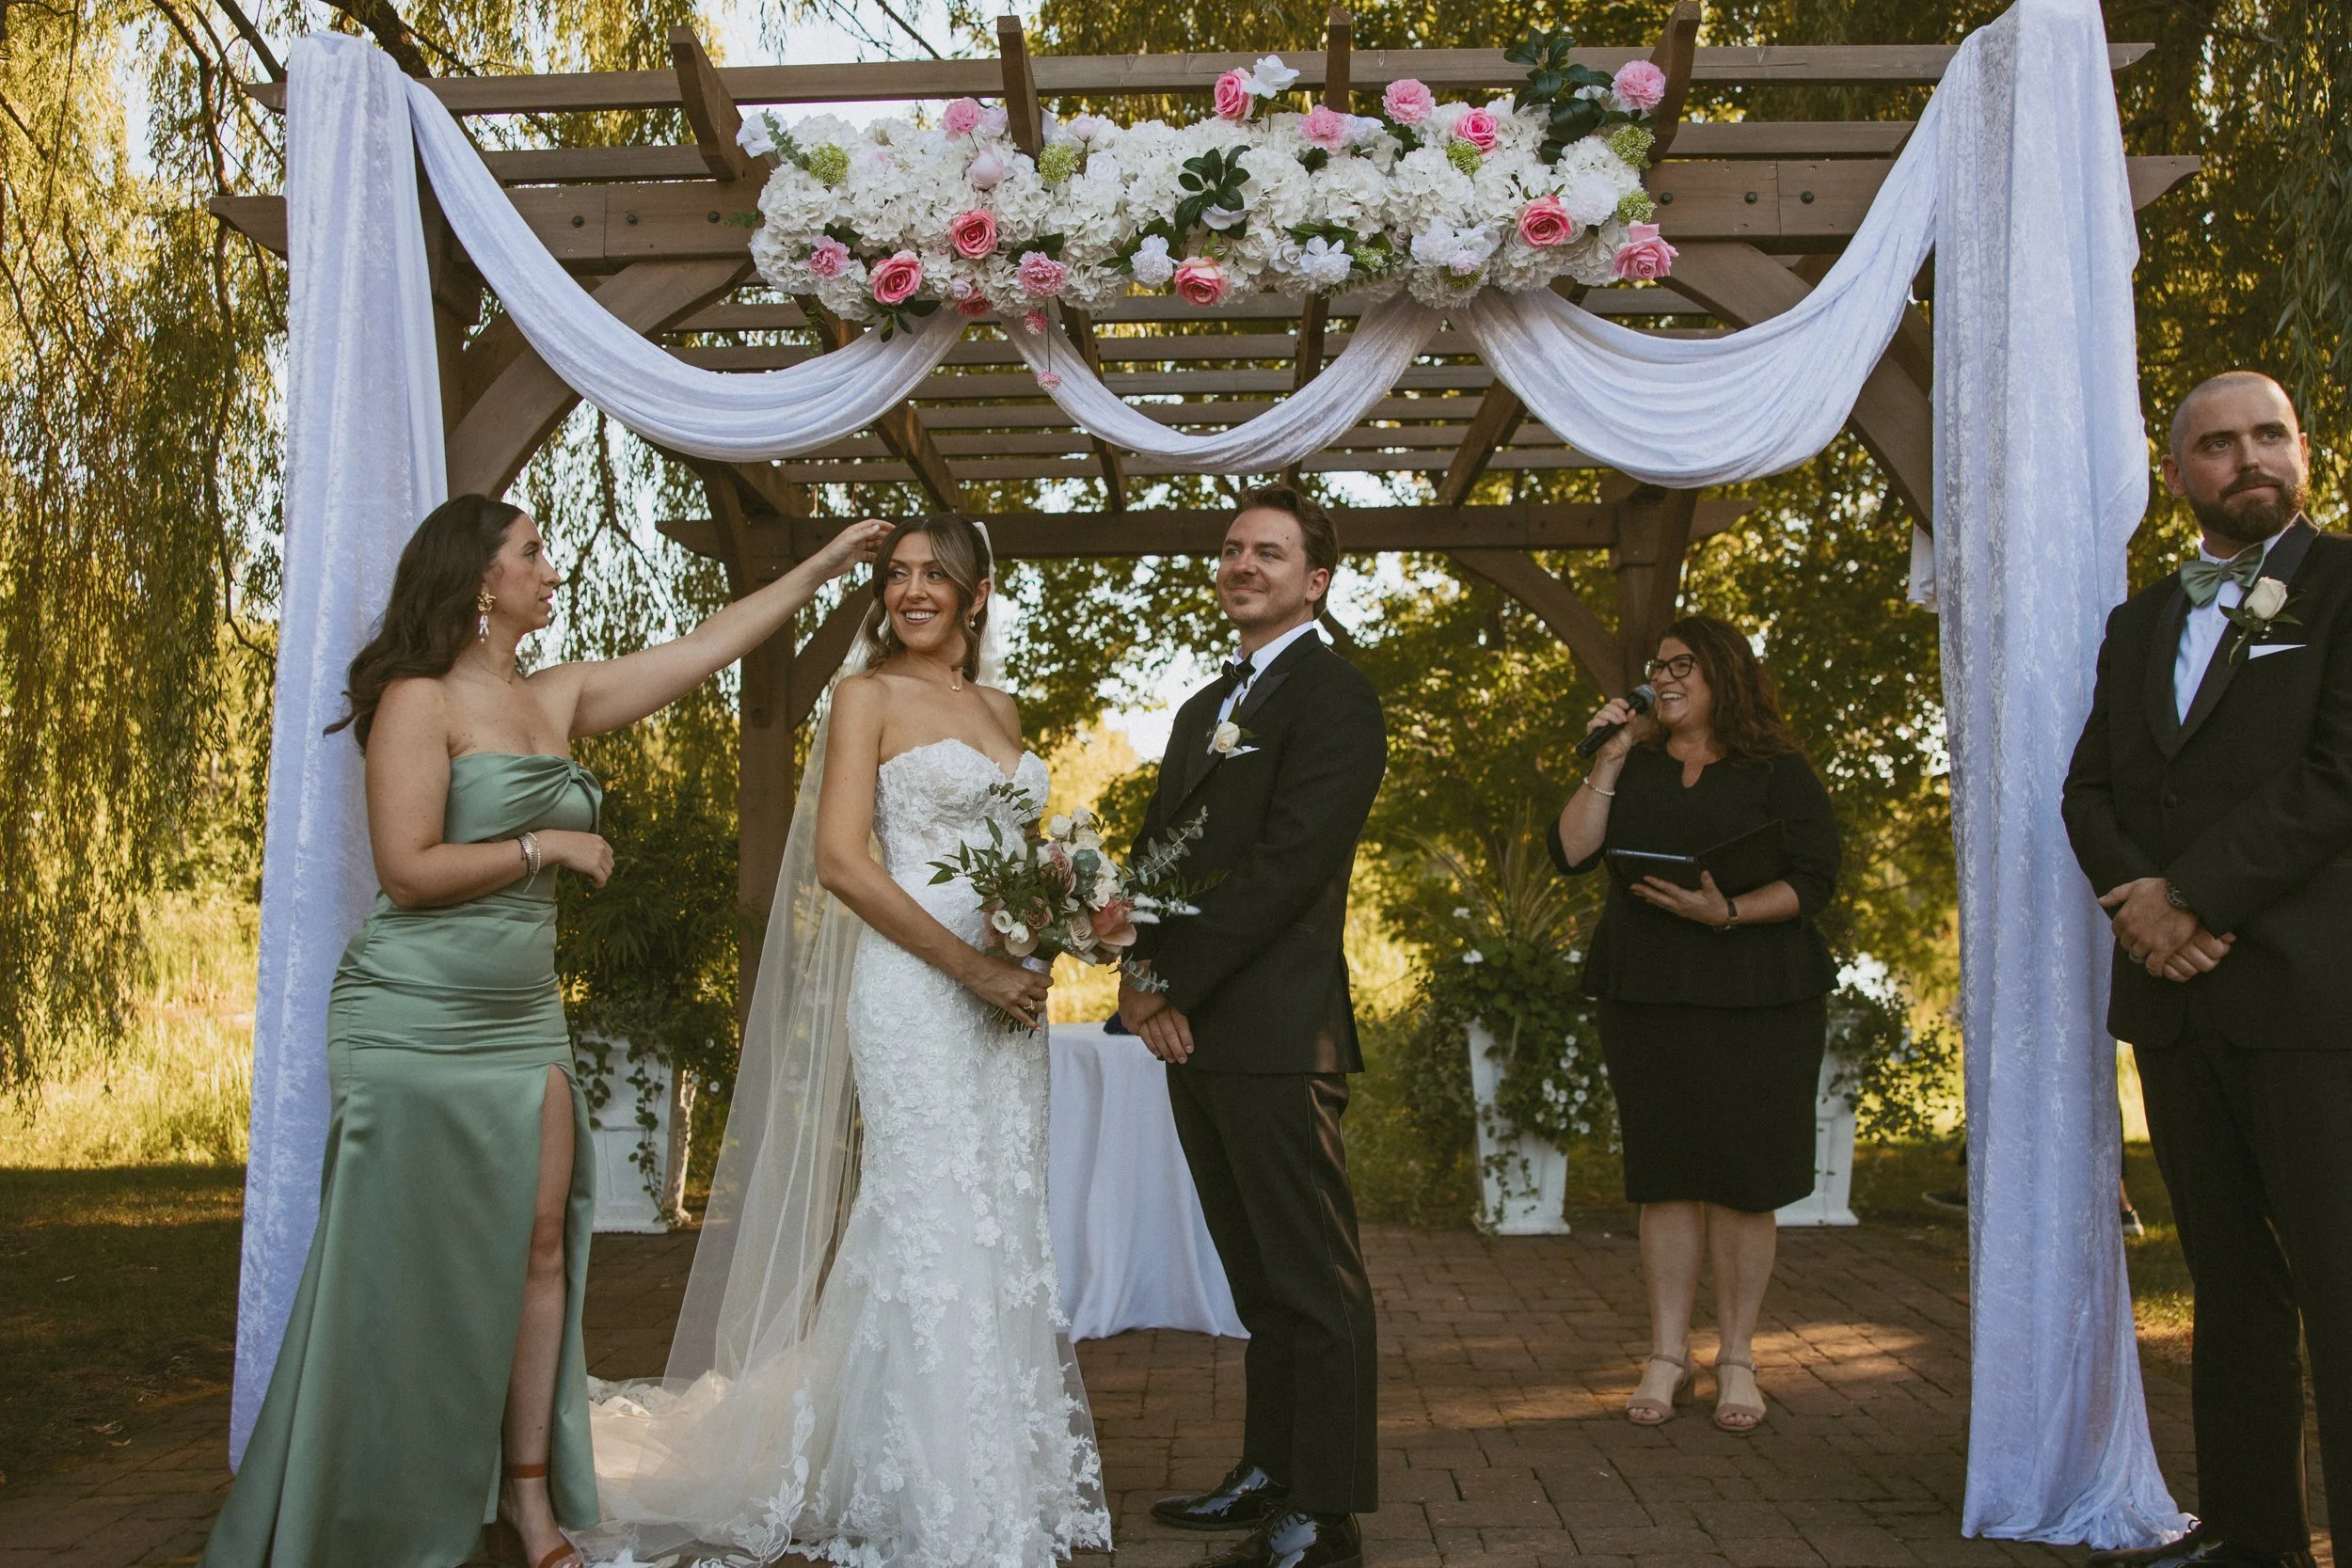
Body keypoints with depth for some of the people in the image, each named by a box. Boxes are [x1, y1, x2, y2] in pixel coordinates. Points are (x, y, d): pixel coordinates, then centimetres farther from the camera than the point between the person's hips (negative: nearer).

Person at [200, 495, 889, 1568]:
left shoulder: (560, 698, 11)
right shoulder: (420, 701, -9)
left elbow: (707, 646, 14)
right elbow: (408, 870, -16)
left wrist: (823, 565, 16)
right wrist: (547, 847, -9)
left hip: (523, 1022, 7)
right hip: (415, 1023, -7)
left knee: (538, 1247, 4)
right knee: (411, 1272, 0)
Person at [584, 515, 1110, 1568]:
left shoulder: (1002, 712, 16)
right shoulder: (869, 697, -2)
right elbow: (840, 859, -11)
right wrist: (971, 968, -15)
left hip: (1009, 993, 6)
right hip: (916, 989, -6)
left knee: (1004, 1232, 9)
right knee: (936, 1232, -4)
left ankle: (1007, 1481, 22)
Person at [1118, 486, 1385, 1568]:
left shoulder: (1333, 696, -7)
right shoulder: (1205, 709, 21)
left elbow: (1287, 865, -17)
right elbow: (1156, 852, 15)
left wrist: (1174, 982, -15)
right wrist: (1144, 982, -2)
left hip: (1277, 1031, -9)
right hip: (1195, 1031, 9)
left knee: (1315, 1283, -1)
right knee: (1257, 1277, 17)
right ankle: (1269, 1471, 27)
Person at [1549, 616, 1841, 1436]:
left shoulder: (1778, 771, 4)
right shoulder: (1634, 768, 14)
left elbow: (1812, 878, -5)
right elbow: (1570, 853, 3)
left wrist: (1729, 912, -20)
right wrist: (1608, 761, -3)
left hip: (1754, 999, -3)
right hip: (1646, 997, 3)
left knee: (1740, 1177, 0)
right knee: (1665, 1175, 4)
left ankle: (1736, 1359, 11)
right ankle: (1666, 1355, 12)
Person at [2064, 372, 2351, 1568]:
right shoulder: (2139, 623, 19)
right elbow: (2089, 790, 13)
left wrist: (2192, 896, -13)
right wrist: (2136, 897, -6)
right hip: (2177, 995, 6)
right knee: (2232, 1285, 11)